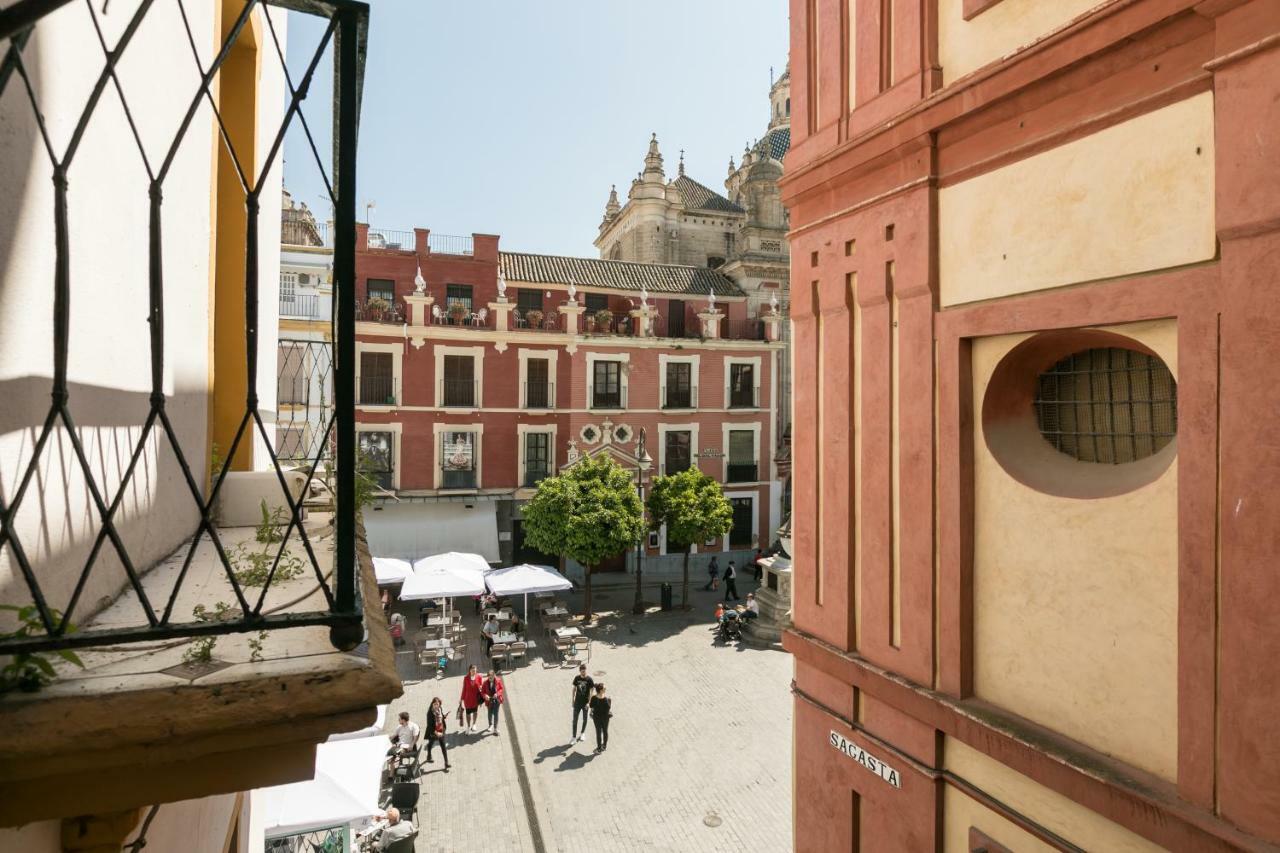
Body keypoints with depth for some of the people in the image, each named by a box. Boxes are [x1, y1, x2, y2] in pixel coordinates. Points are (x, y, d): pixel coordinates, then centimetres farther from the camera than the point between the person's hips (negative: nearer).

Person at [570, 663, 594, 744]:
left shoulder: (589, 679, -16)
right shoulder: (576, 678, -7)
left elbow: (591, 691, -11)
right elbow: (574, 689, 5)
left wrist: (589, 702, -16)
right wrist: (573, 700, 7)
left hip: (585, 702, -2)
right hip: (577, 702, 2)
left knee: (584, 719, 16)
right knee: (575, 720, 3)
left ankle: (583, 733, 37)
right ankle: (574, 737, 13)